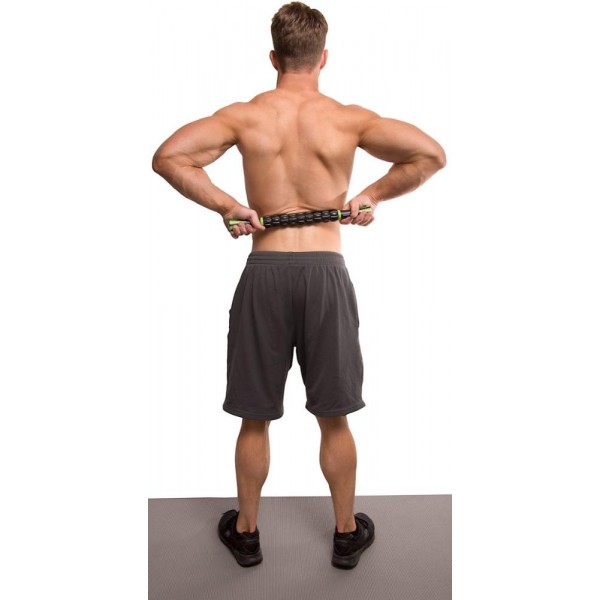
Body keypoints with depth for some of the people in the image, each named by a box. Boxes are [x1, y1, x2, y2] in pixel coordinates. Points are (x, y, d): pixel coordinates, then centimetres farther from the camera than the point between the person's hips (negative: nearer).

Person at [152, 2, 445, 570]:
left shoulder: (244, 115, 1)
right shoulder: (348, 119, -1)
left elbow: (167, 156, -9)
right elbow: (431, 154, -6)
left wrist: (228, 207, -3)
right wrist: (371, 197, 1)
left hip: (264, 272, 0)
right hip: (326, 272, 0)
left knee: (255, 418, 15)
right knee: (334, 419, 15)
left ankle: (246, 531, 34)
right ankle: (347, 533, 33)